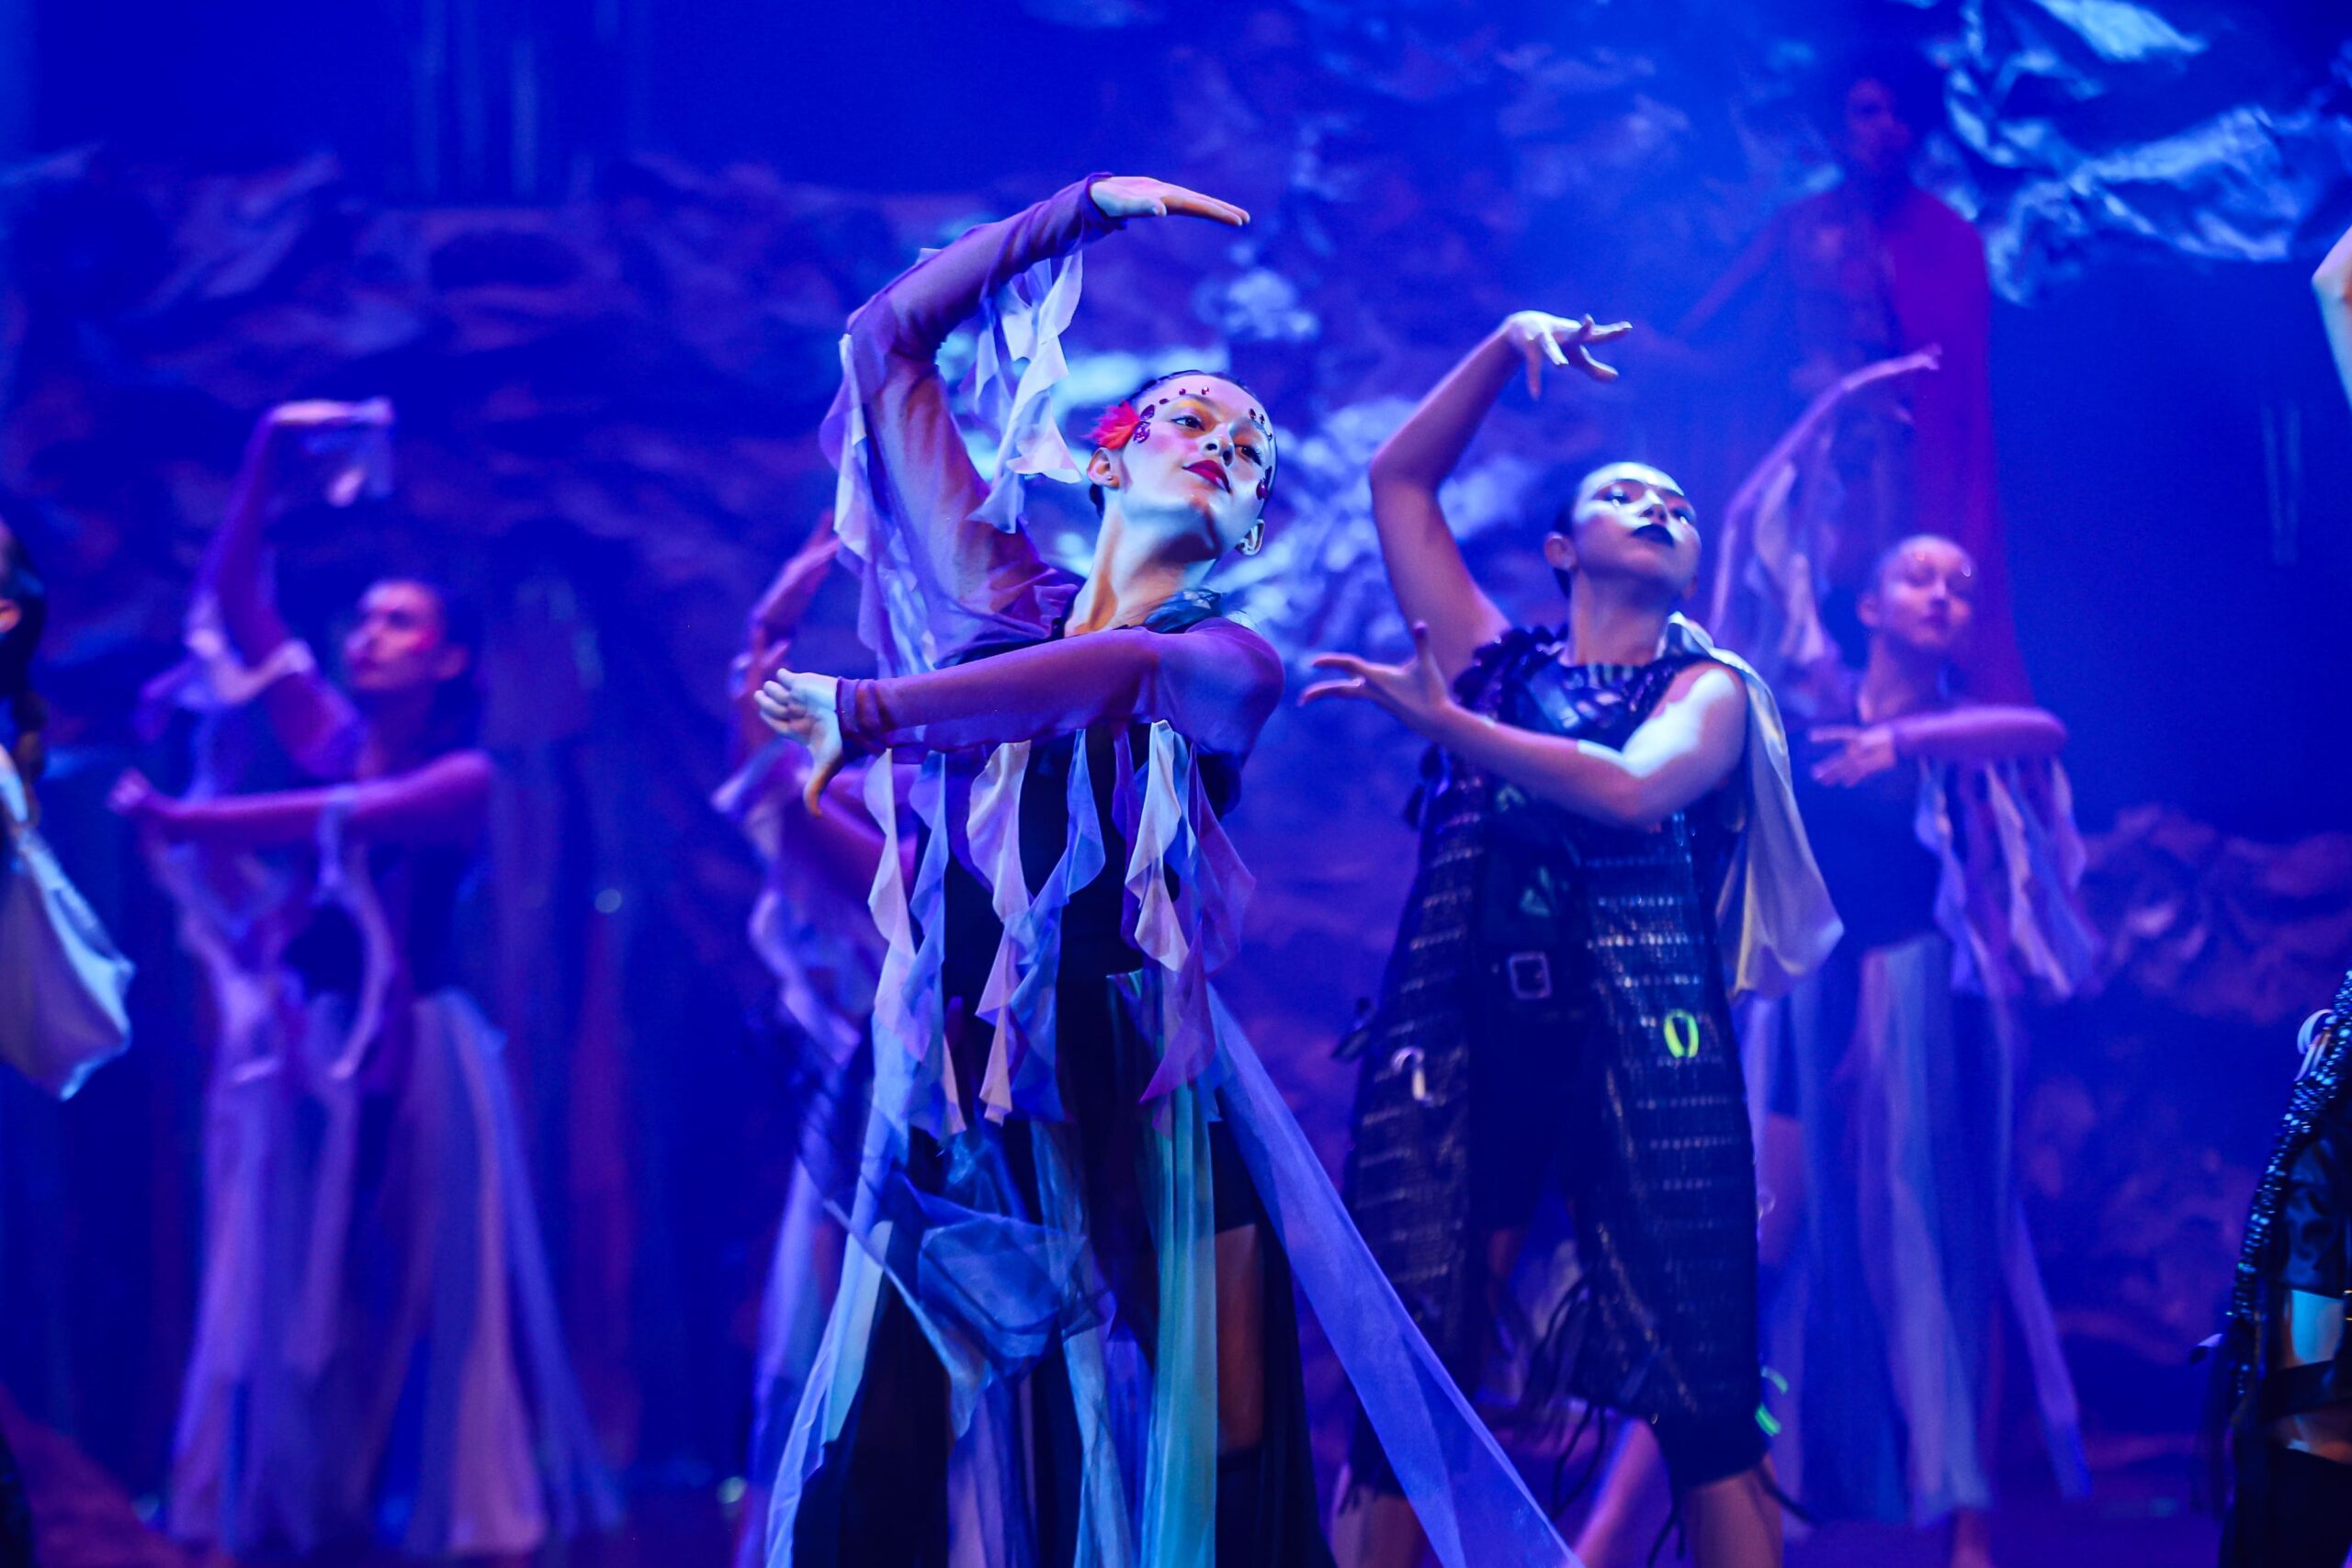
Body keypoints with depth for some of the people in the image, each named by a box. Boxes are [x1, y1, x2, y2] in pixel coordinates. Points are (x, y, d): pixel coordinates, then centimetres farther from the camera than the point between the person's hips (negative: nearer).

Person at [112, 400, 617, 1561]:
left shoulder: (463, 776, -4)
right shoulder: (327, 734, 8)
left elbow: (343, 821, -21)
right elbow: (232, 601, 5)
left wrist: (185, 822, -23)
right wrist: (265, 470, -3)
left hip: (406, 1060, -4)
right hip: (299, 1053, 4)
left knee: (425, 1303, -1)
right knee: (286, 1299, 4)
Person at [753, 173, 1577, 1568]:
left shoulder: (1234, 660, 7)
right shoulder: (1001, 598, 14)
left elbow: (1122, 671, -16)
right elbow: (890, 340, 15)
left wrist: (868, 712, -19)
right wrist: (1086, 210, 20)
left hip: (1134, 1113, -1)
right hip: (958, 1103, 2)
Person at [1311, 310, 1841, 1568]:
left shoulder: (1712, 687, 14)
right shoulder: (1492, 663, 22)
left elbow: (1631, 789, -7)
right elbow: (1398, 479, 24)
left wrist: (1441, 722, -8)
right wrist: (1508, 344, 19)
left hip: (1643, 1049, -1)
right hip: (1463, 1043, 2)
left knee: (1701, 1399, -7)